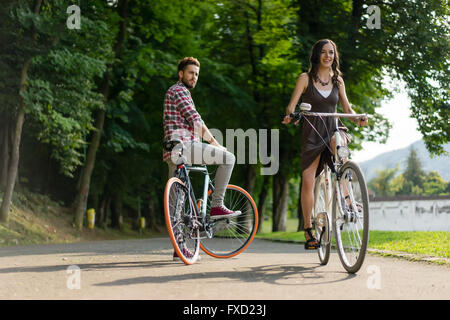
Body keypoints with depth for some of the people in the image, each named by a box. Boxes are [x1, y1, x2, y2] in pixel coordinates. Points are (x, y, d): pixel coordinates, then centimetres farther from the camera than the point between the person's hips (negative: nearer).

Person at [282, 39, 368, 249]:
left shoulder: (338, 80, 12)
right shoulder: (306, 78, 2)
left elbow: (346, 107, 10)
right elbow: (292, 104, -3)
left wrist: (358, 118, -11)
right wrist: (290, 115, -26)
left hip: (331, 131, 2)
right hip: (311, 133, -1)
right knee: (308, 181, -7)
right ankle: (308, 230, 3)